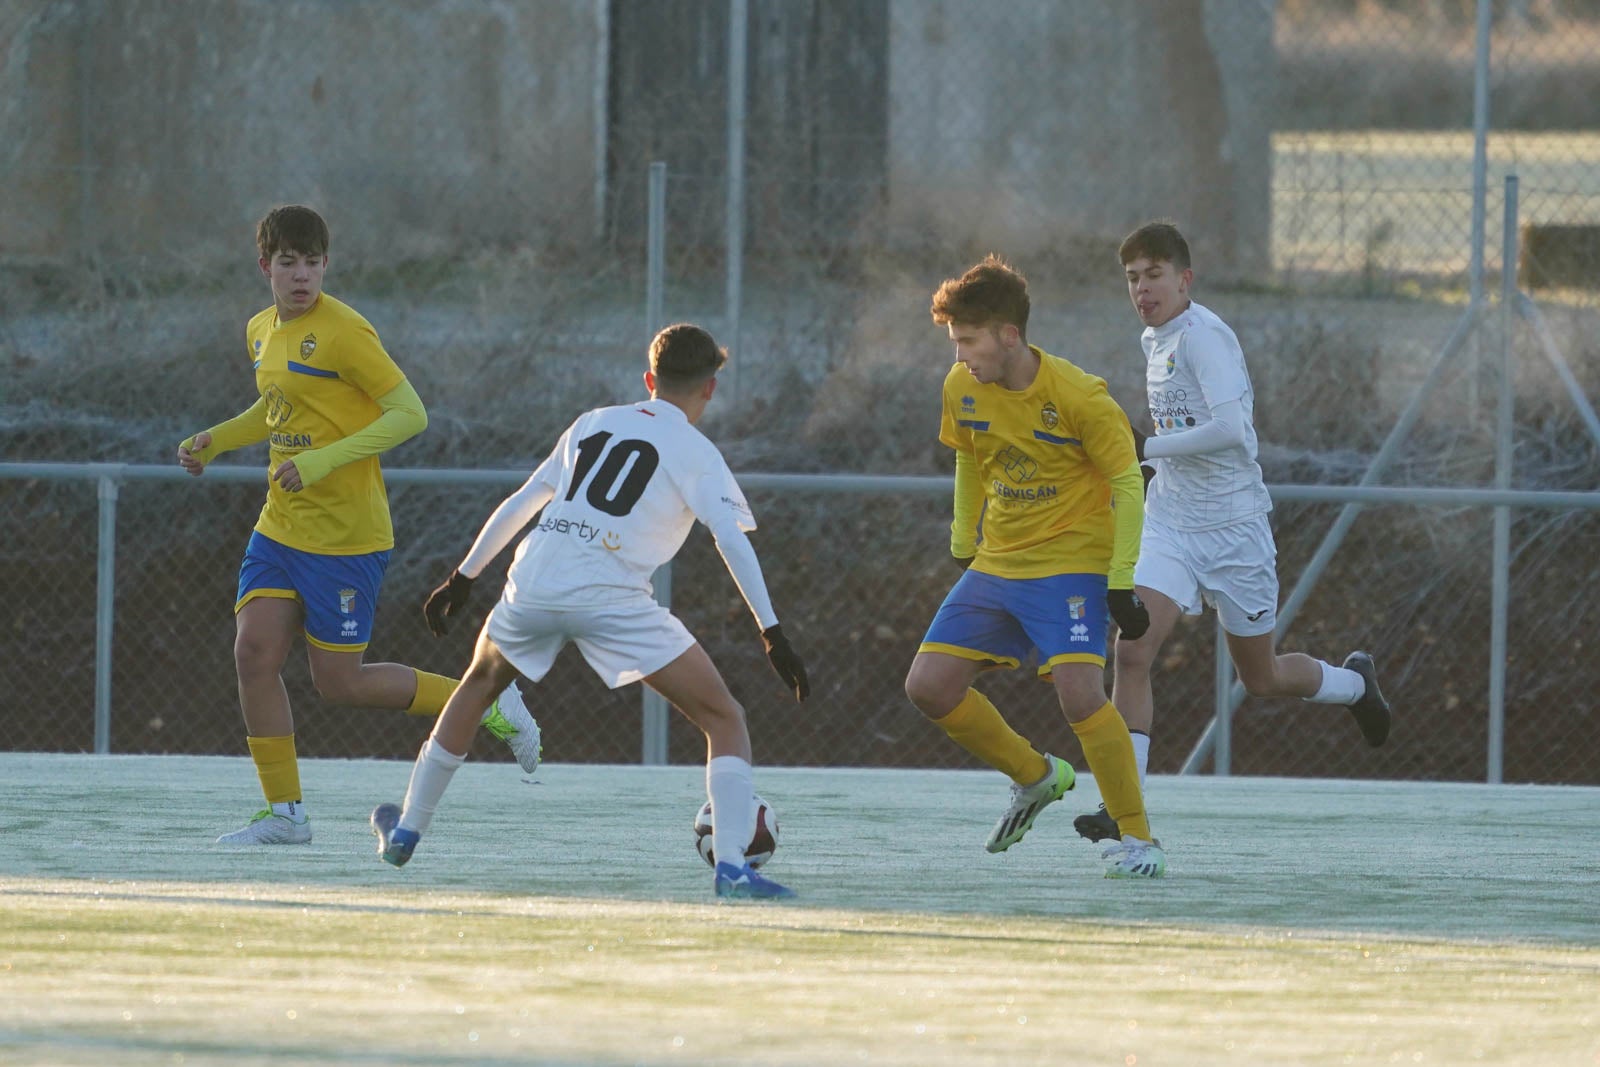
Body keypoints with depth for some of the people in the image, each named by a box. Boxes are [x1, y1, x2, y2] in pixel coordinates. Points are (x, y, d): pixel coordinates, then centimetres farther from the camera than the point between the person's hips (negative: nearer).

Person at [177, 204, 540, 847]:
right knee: (254, 653, -4)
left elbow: (410, 413, -17)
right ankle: (284, 812, 5)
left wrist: (323, 461, -25)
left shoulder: (342, 332, -15)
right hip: (281, 526, 8)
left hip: (347, 535, -8)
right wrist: (215, 441, 13)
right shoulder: (261, 331, 11)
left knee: (338, 683, -4)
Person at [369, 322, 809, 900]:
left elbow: (516, 506, 26)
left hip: (533, 586, 5)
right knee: (725, 720, 2)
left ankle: (404, 831, 40)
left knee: (476, 688, 33)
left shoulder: (592, 424, 23)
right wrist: (772, 634, -8)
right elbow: (732, 540, -5)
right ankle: (731, 866, -14)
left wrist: (462, 578, 34)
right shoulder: (694, 452, 8)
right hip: (610, 597, -5)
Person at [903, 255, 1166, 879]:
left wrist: (1121, 583, -16)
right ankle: (1036, 777, 19)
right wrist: (963, 550, 19)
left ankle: (1137, 838, -9)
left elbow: (1127, 484, -12)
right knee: (928, 686, -2)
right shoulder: (962, 389, -2)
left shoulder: (1078, 397, -19)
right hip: (997, 564, 7)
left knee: (1079, 693, -24)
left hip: (1072, 563, -7)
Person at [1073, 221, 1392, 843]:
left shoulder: (1203, 336, -18)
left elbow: (1229, 428, -29)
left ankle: (1356, 683, 43)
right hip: (1170, 526, 6)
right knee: (1132, 651, -16)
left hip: (1233, 528, -6)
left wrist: (1147, 448, -27)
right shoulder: (1154, 340, 9)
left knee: (1260, 678, 11)